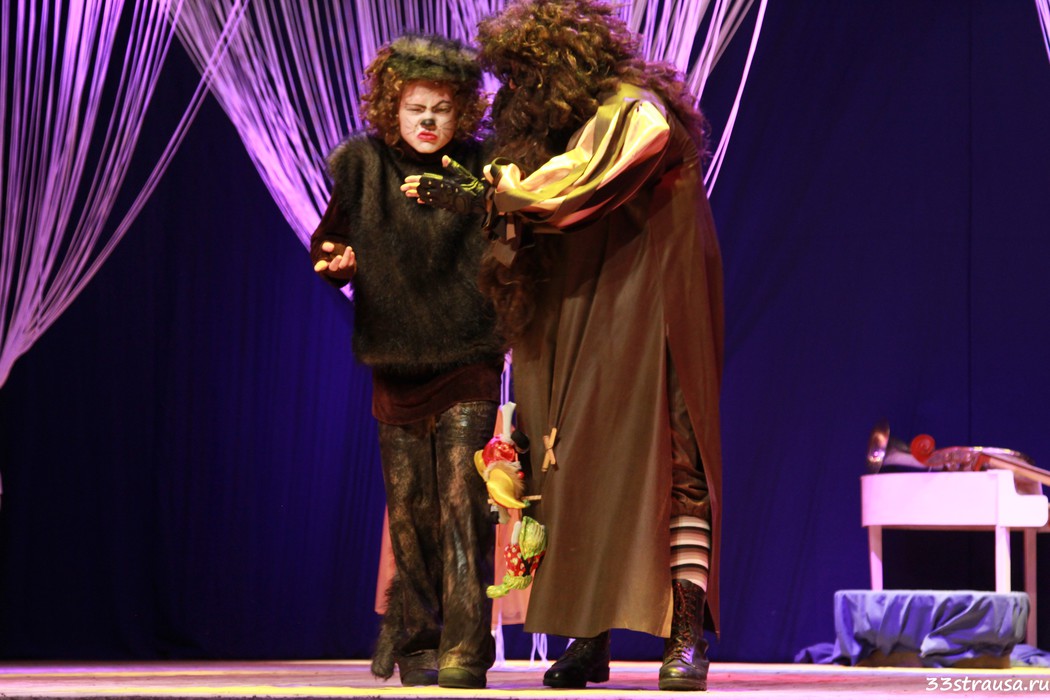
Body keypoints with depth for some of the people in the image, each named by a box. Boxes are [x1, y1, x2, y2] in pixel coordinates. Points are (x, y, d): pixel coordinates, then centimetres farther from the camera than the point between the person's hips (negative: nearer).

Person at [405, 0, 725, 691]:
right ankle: (590, 639, 5)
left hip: (646, 317, -8)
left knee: (664, 466, -11)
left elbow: (573, 185, -20)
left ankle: (688, 637, -13)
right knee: (581, 473, 2)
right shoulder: (572, 124, 17)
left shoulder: (636, 111, -9)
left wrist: (483, 194, -10)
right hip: (586, 331, 8)